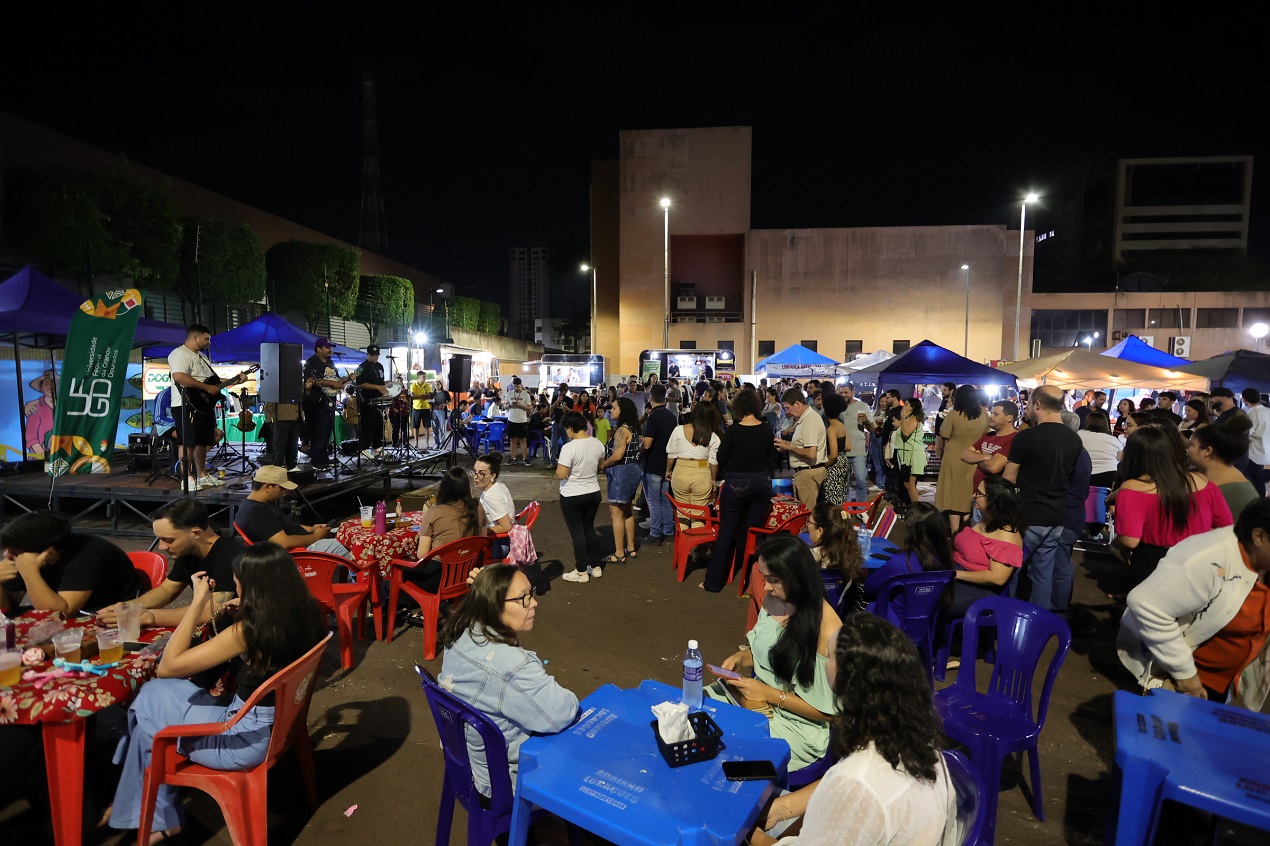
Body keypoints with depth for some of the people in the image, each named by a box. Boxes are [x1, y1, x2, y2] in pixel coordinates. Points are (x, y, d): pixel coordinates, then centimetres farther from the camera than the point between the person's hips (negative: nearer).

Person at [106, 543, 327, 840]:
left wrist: (198, 602, -16)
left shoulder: (247, 631, -26)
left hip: (248, 740, -7)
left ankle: (159, 818, 28)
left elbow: (167, 666, -17)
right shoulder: (305, 614, -7)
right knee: (157, 693, 17)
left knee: (151, 703, 12)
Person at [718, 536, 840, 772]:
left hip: (797, 724, -7)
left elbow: (827, 710, -17)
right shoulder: (774, 600, -4)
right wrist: (741, 657, -5)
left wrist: (769, 694, -19)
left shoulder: (827, 631, -24)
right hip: (758, 697, 7)